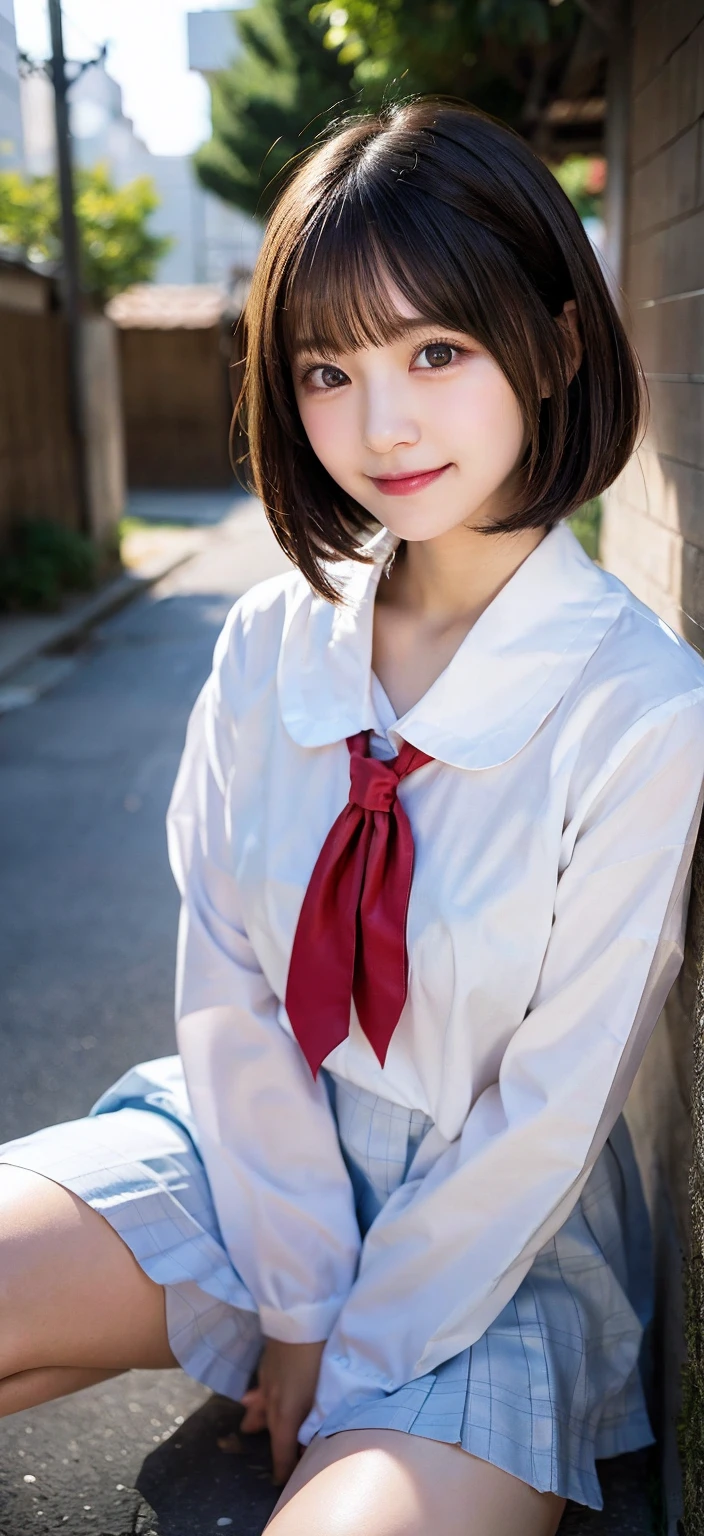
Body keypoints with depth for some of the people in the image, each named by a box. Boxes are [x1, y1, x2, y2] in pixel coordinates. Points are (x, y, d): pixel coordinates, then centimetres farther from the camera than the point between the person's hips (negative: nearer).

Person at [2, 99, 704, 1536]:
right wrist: (295, 1298, -6)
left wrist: (355, 1355, -8)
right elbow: (228, 991, -4)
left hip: (490, 1226, -3)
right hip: (256, 1149, 4)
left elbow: (554, 1106, -14)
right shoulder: (271, 642, -6)